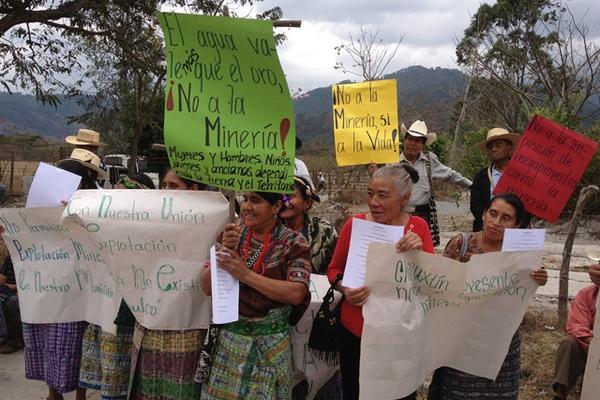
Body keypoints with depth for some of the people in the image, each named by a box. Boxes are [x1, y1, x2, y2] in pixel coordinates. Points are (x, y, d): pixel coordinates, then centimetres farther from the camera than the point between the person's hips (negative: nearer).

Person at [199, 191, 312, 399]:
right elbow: (207, 287, -3)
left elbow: (296, 294, -21)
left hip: (270, 341, -2)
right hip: (229, 337, 3)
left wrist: (246, 275, -23)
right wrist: (225, 249, -18)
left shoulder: (294, 243, -8)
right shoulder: (233, 234, 2)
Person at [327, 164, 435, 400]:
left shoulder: (418, 227, -6)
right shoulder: (354, 224, -6)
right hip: (356, 329, 0)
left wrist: (419, 252, -24)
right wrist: (346, 290, -15)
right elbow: (334, 269, 4)